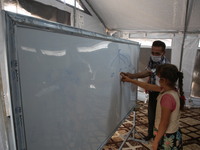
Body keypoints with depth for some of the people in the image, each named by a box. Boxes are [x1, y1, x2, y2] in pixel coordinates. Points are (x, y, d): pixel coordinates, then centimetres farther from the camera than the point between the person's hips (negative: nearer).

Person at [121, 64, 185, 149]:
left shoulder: (167, 97, -31)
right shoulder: (173, 90, -4)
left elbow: (164, 124, -25)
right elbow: (148, 86, 2)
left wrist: (156, 141, -14)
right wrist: (130, 80, 7)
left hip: (167, 138, -8)